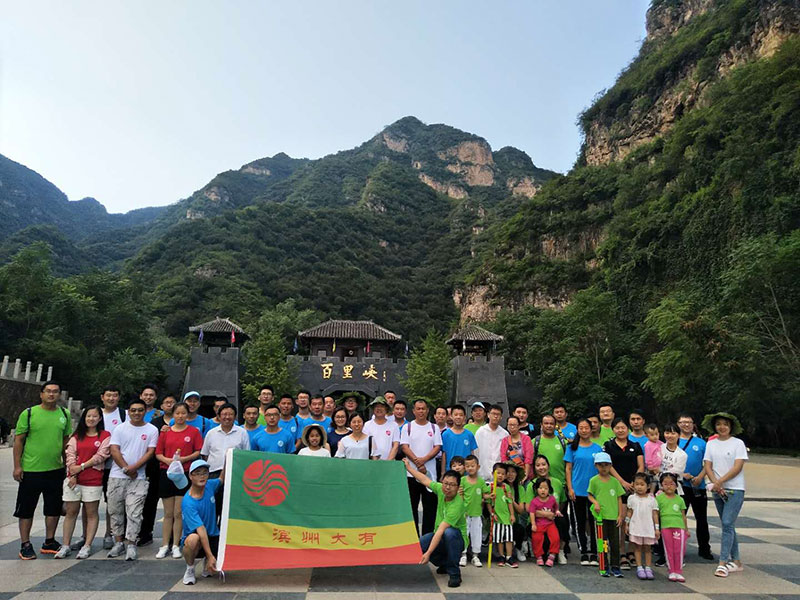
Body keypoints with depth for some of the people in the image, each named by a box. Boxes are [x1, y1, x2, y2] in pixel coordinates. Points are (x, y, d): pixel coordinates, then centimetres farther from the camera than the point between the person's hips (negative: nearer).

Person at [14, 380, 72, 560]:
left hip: (56, 470, 4)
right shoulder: (28, 414, -6)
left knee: (54, 508, 11)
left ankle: (49, 542, 25)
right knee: (27, 509, 7)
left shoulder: (64, 414, 6)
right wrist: (17, 466, -9)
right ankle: (25, 545, 20)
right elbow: (18, 440, -4)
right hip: (31, 470, -4)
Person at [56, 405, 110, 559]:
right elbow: (70, 456, 4)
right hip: (73, 479, 3)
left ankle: (87, 546, 8)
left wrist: (81, 467, -12)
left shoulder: (105, 436, 0)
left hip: (93, 480, -3)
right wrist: (72, 475, -8)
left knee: (91, 513, 2)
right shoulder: (76, 437, 12)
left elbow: (100, 456, -8)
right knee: (71, 512, 8)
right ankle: (65, 546, 17)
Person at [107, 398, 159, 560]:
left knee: (134, 513, -5)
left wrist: (135, 467, -15)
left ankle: (130, 544, 0)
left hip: (138, 477, -2)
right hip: (117, 476, 2)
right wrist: (126, 469, -10)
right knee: (115, 510, 10)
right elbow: (114, 450, -1)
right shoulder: (120, 428, 6)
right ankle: (118, 542, 23)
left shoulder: (152, 430, 2)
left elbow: (150, 452, -3)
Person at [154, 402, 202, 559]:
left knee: (179, 513, 1)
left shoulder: (194, 431, 2)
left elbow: (199, 452, -1)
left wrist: (184, 459, -15)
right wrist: (167, 460, -11)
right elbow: (158, 453, 7)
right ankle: (164, 546, 16)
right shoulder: (166, 432, 7)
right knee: (168, 513, 7)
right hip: (166, 473, 2)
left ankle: (176, 545, 12)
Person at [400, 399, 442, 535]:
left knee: (430, 506, 3)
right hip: (411, 473, -1)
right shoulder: (407, 427, 4)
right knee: (412, 506, 5)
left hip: (430, 473, 1)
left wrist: (423, 459, -14)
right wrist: (418, 463, -13)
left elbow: (437, 447, 0)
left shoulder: (434, 428, 8)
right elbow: (404, 447, -4)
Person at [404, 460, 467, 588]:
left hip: (457, 539, -6)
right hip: (440, 538, 6)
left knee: (449, 532, -39)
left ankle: (454, 573, -19)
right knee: (417, 545, -20)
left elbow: (440, 531, -34)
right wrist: (408, 467, 11)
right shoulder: (441, 490, -11)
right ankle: (444, 564, 9)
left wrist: (428, 553, -37)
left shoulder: (457, 505, -29)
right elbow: (425, 480, 6)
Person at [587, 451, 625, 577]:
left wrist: (620, 515, 3)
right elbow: (590, 495, 5)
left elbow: (619, 498, 8)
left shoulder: (615, 481, 5)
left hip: (614, 516, 2)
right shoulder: (594, 480, -1)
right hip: (601, 516, -2)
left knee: (615, 543, 6)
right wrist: (595, 502, -16)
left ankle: (615, 567, 18)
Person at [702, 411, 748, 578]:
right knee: (728, 525, 11)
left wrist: (720, 481, -14)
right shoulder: (711, 444, 8)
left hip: (735, 489, -4)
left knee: (727, 524, -12)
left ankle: (723, 563, -11)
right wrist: (716, 484, -10)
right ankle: (736, 561, 21)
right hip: (718, 490, 5)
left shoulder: (738, 443, -3)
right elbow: (708, 467, 4)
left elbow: (738, 467, -10)